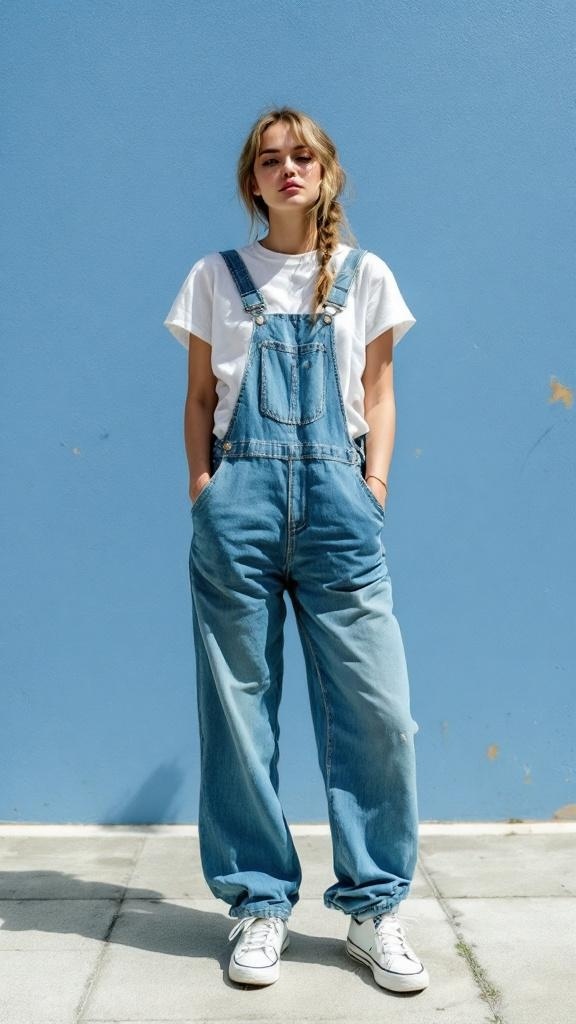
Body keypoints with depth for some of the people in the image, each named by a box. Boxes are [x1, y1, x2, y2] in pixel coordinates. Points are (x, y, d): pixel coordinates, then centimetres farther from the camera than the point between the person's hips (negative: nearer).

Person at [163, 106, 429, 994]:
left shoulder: (366, 276, 14)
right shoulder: (216, 277, 14)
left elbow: (379, 394, 13)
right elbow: (200, 396, 13)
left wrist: (374, 488, 1)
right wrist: (202, 487, 2)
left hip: (336, 498, 0)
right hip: (240, 498, 1)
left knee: (377, 707, -5)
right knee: (239, 706, 3)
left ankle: (374, 907, 13)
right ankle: (259, 903, 18)